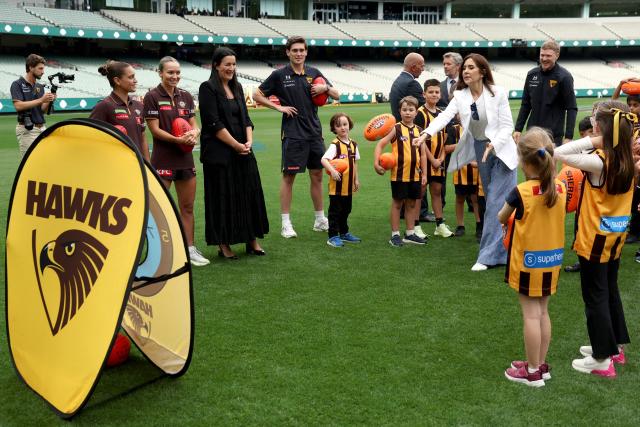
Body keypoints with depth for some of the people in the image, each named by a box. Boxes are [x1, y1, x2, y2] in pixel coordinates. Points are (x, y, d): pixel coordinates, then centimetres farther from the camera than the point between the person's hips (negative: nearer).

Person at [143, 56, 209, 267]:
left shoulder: (186, 96, 10)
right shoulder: (152, 96, -5)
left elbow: (194, 124, 9)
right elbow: (155, 129, -10)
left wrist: (194, 133, -14)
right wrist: (179, 140, -22)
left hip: (185, 159, 5)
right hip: (163, 160, -5)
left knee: (187, 207, 10)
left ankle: (190, 250, 20)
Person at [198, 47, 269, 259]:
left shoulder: (237, 88, 14)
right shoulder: (208, 88, -7)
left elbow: (246, 118, 11)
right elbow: (214, 123, -14)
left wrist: (249, 141, -6)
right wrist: (236, 145, -14)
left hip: (242, 152, 6)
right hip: (219, 152, -6)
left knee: (249, 193, 6)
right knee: (223, 197, 0)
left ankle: (252, 239, 16)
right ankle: (223, 244, 9)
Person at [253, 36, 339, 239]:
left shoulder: (314, 73, 8)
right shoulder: (280, 75, -3)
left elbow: (336, 95, 12)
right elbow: (257, 95, 1)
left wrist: (325, 88, -9)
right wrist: (279, 107, -7)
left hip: (314, 132, 4)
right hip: (292, 134, -4)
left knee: (317, 175, 9)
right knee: (289, 176, 0)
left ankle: (320, 220, 21)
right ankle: (286, 223, 6)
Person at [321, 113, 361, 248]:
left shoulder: (353, 144, 7)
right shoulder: (335, 145, -14)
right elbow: (324, 159, -26)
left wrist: (356, 179, 16)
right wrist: (332, 170, -39)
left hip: (348, 186, 7)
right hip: (336, 186, -7)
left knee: (346, 211, 18)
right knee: (335, 211, 1)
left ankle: (344, 233, 32)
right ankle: (333, 237, 8)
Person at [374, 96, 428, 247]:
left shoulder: (419, 130, 6)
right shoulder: (396, 129, -6)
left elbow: (423, 154, 9)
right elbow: (380, 145, -9)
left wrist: (424, 174, 6)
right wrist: (376, 163, -21)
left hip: (415, 174, 4)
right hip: (399, 174, -4)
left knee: (412, 203, 12)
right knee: (397, 203, 5)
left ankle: (410, 234, 23)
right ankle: (395, 235, 13)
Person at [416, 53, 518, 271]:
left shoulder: (497, 93, -11)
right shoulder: (460, 96, -3)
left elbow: (507, 126, -10)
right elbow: (445, 116, -19)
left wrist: (493, 145, -26)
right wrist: (426, 133, -36)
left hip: (500, 151, -4)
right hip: (479, 151, 4)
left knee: (495, 203, -9)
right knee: (493, 202, 13)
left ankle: (488, 256, -6)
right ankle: (502, 251, 28)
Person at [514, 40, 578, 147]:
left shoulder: (564, 77, -7)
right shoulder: (532, 74, 7)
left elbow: (571, 109, -8)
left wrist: (568, 137, -15)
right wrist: (518, 129, 7)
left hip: (554, 135, -5)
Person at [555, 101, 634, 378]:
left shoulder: (598, 162, -23)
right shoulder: (627, 160, -2)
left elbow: (557, 153, -27)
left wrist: (593, 141, -23)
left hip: (595, 239, -7)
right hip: (616, 237, 7)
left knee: (595, 297, 4)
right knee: (610, 291, 21)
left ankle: (603, 359, 13)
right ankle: (615, 345, 35)